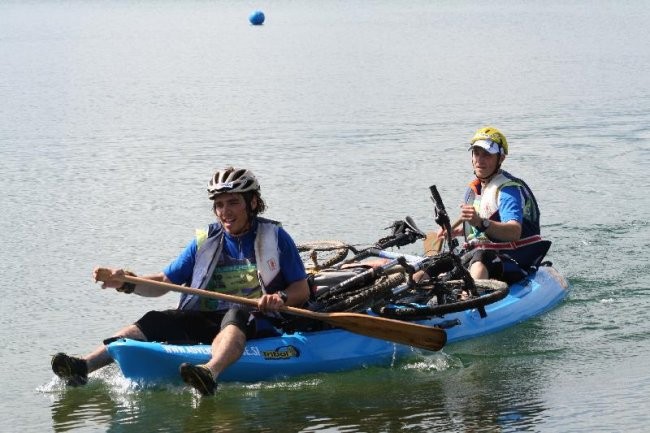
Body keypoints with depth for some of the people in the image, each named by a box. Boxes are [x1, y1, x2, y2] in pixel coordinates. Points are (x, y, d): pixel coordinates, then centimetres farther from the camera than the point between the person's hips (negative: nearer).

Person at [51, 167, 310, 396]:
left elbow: (302, 291, 5)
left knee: (235, 315, -39)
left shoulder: (275, 237, 5)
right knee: (155, 322, -20)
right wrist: (126, 284, -5)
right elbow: (164, 282, 14)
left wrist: (281, 298, -18)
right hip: (205, 322, 4)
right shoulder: (204, 242, 15)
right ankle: (84, 366, -37)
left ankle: (210, 373, -70)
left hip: (256, 324, -4)